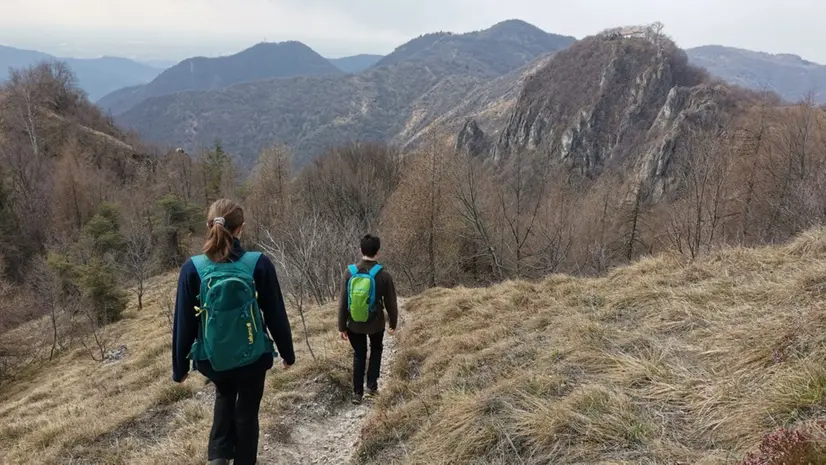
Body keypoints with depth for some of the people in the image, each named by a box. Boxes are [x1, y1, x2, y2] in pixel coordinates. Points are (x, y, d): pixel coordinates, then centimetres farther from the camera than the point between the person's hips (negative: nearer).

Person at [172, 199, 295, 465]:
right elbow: (276, 315, -8)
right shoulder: (259, 264, -16)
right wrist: (287, 352, 7)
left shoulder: (193, 269, -13)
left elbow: (183, 323, -6)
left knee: (224, 396, 32)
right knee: (247, 410, 21)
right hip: (252, 357, -1)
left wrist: (180, 366, 8)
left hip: (212, 359, 2)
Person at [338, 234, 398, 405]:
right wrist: (393, 323, 10)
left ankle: (357, 393, 18)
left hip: (354, 323, 1)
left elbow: (343, 302, -6)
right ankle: (372, 386, 21)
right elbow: (390, 303, -5)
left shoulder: (350, 272, -9)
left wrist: (342, 326, 3)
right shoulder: (384, 274, -14)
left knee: (359, 355, 17)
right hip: (375, 323, -1)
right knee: (376, 350, 25)